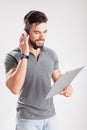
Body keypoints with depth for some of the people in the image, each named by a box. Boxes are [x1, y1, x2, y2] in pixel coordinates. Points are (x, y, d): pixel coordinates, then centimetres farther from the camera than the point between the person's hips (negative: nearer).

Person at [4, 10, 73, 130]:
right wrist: (24, 56, -25)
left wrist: (66, 88, -11)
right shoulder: (13, 56, -11)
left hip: (50, 116, 4)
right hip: (27, 119, -4)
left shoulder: (51, 54, 2)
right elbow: (14, 88, -24)